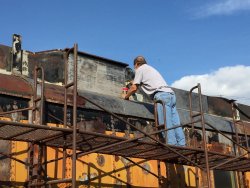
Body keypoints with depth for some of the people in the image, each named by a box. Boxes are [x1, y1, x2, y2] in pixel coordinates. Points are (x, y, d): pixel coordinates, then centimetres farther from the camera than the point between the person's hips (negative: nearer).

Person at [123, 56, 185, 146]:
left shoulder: (140, 69, 11)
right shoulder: (151, 68, 35)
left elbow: (134, 88, 5)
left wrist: (126, 97, 20)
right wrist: (134, 82, 54)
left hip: (162, 95, -8)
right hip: (171, 94, 8)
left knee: (166, 124, -14)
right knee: (175, 123, 1)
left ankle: (171, 144, -22)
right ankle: (181, 145, -5)